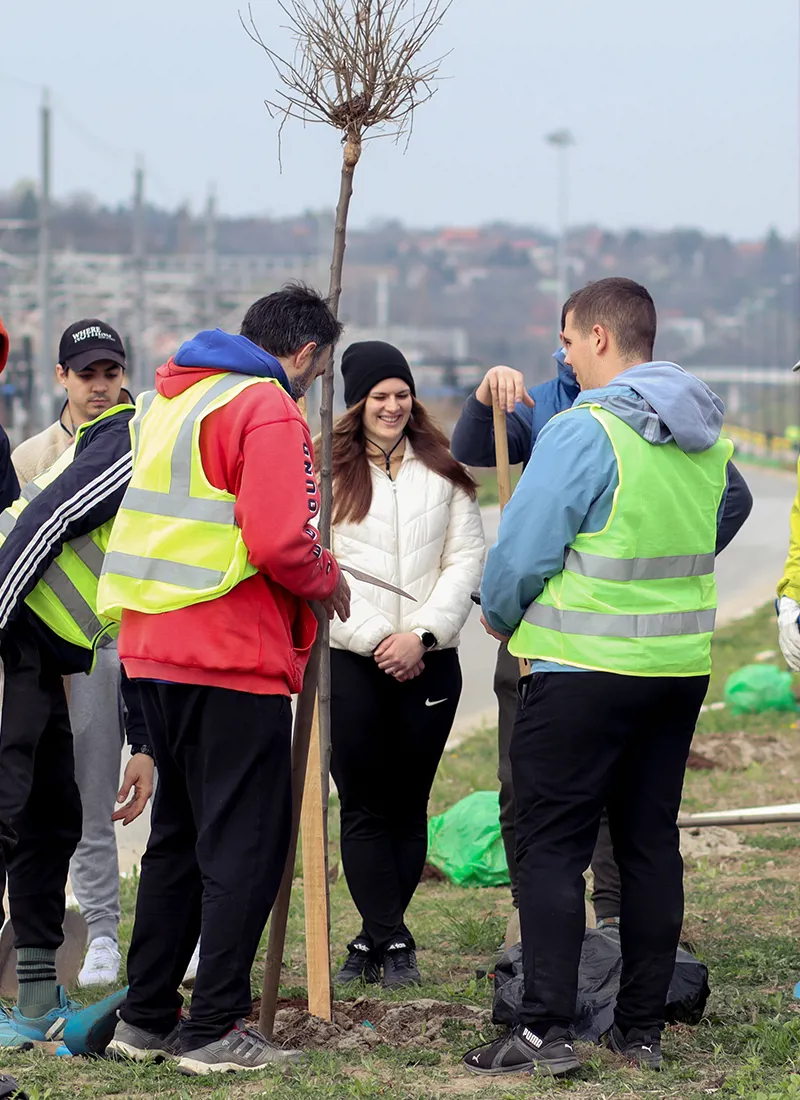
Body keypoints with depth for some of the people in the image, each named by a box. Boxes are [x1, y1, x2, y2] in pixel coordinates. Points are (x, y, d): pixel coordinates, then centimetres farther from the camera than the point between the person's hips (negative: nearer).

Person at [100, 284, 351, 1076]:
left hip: (152, 647, 9)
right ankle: (215, 1030, -1)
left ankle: (146, 1017, 21)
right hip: (234, 655, -9)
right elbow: (278, 541, -21)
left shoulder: (167, 399, 16)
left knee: (178, 833, 18)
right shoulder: (267, 410, -11)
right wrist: (326, 582, -3)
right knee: (245, 841, -1)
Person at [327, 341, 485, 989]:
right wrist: (375, 639, -10)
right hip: (348, 662, -2)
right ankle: (390, 941, 0)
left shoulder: (443, 470, 11)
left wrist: (421, 633, -8)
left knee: (408, 806, 5)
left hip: (429, 663, 3)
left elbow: (466, 558, 4)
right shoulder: (325, 473, 2)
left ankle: (376, 940, 13)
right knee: (364, 807, -4)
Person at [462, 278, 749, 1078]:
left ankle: (545, 1028, -5)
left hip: (583, 670, -7)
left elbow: (522, 549, -13)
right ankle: (642, 1028, 16)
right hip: (682, 665, 7)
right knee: (651, 842, 12)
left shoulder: (584, 431, -15)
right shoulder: (707, 438, 8)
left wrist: (499, 615, 5)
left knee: (550, 846, -1)